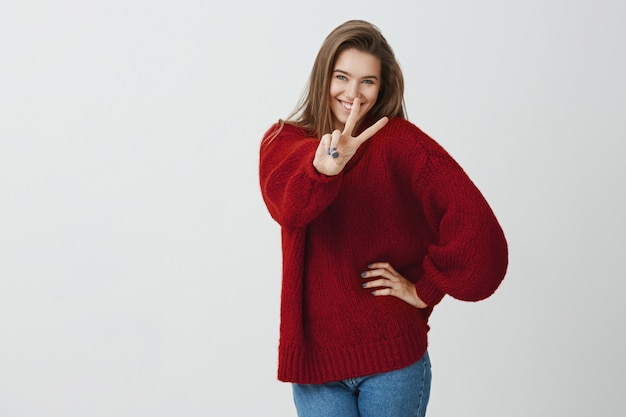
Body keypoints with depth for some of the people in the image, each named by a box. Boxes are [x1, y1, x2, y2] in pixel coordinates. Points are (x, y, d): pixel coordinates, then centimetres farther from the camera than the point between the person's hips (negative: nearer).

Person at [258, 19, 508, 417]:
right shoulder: (283, 141, 2)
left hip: (393, 356, -2)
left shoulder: (399, 140, -6)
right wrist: (323, 168, -40)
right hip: (314, 356, 2)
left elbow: (472, 221, -16)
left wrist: (425, 289, -10)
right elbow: (288, 204, -21)